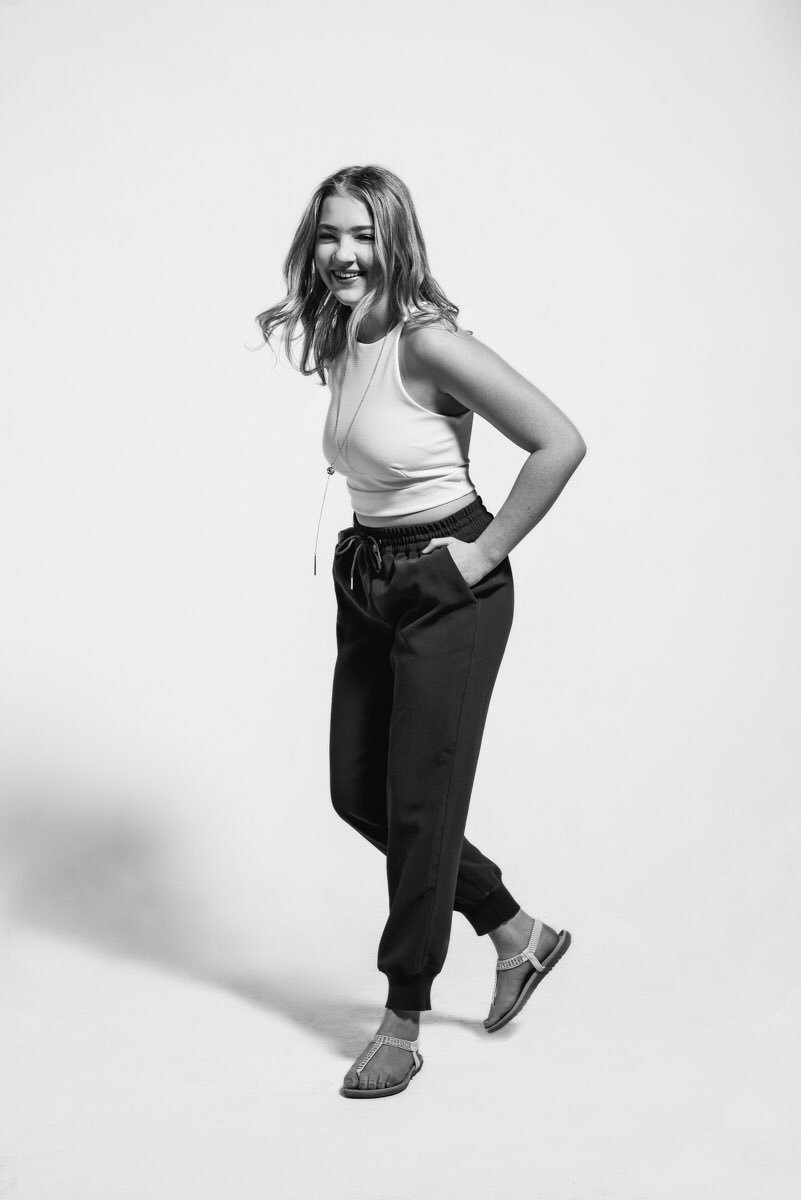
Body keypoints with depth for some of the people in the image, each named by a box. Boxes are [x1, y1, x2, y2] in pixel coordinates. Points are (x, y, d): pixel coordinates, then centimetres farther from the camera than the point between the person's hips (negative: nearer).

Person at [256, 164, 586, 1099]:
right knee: (357, 793, 13)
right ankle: (516, 933, 31)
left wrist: (486, 551, -17)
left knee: (420, 803, 0)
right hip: (367, 587, 9)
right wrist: (360, 554, 13)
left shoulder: (427, 343, -18)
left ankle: (404, 1021, 18)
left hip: (446, 593, -9)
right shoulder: (336, 344, 6)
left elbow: (561, 443, -22)